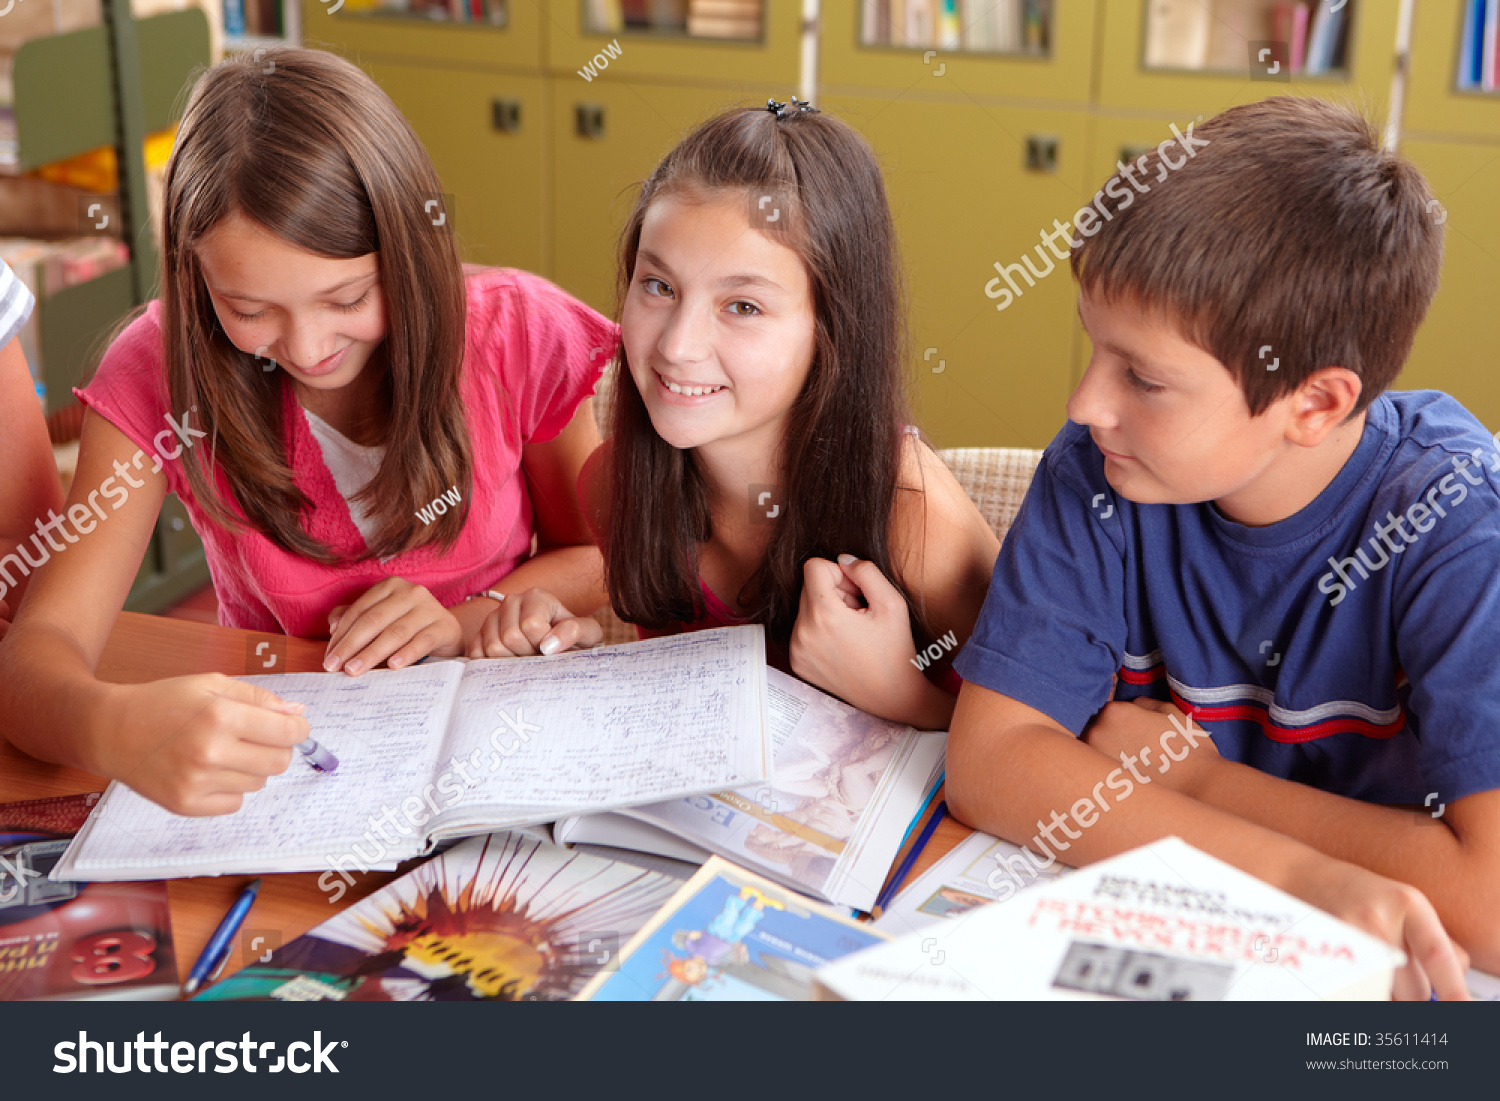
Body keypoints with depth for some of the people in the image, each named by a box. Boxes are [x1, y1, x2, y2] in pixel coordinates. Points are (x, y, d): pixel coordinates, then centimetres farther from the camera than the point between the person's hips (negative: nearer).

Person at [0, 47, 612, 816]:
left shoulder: (521, 334, -13)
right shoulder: (163, 373, -14)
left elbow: (594, 557, 3)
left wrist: (473, 620, -18)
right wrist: (112, 726, -45)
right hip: (273, 745, 0)